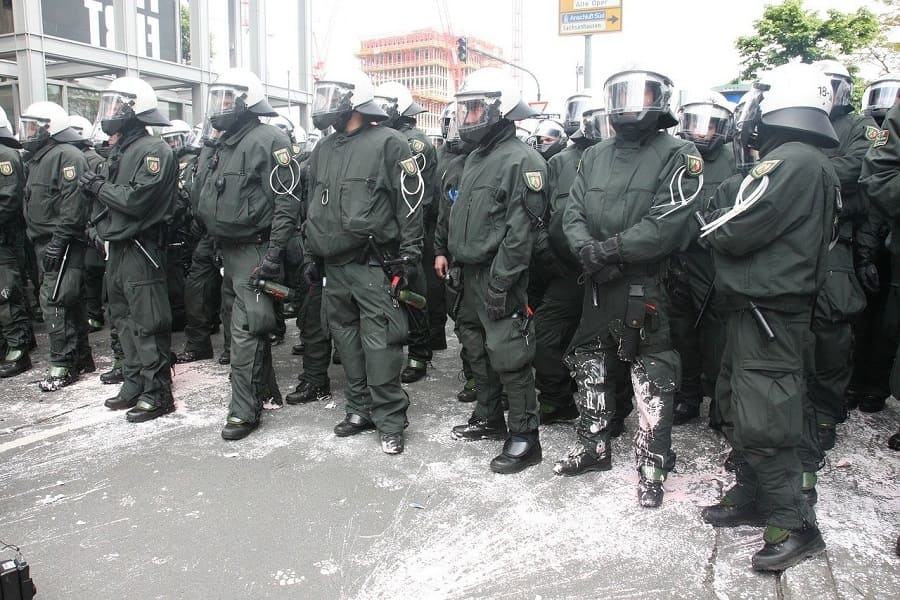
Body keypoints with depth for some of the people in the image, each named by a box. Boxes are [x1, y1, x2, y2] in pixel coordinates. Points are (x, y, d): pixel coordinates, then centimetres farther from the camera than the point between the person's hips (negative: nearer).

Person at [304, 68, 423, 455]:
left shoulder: (388, 144, -6)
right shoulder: (323, 150, 16)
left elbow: (410, 205, -8)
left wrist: (408, 257, -11)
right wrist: (312, 256, 19)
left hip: (374, 266, -7)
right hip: (334, 266, 7)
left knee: (379, 343, -6)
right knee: (346, 338, 12)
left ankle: (390, 421, 4)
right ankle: (360, 409, 26)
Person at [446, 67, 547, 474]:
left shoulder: (522, 160, -14)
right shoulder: (475, 158, 16)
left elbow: (520, 230, -20)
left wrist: (500, 281, -22)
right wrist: (454, 258, 18)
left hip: (498, 276, -10)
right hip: (471, 272, 10)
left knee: (508, 355, -6)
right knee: (477, 347, 18)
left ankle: (524, 437, 7)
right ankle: (489, 418, 34)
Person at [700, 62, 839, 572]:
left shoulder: (789, 161, -18)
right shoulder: (815, 164, 14)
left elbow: (734, 232, -21)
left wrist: (715, 220, 0)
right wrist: (728, 216, 6)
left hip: (768, 312, -11)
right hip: (763, 306, 11)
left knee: (762, 423, -4)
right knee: (739, 406, 19)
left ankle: (794, 525, 8)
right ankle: (751, 499, 32)